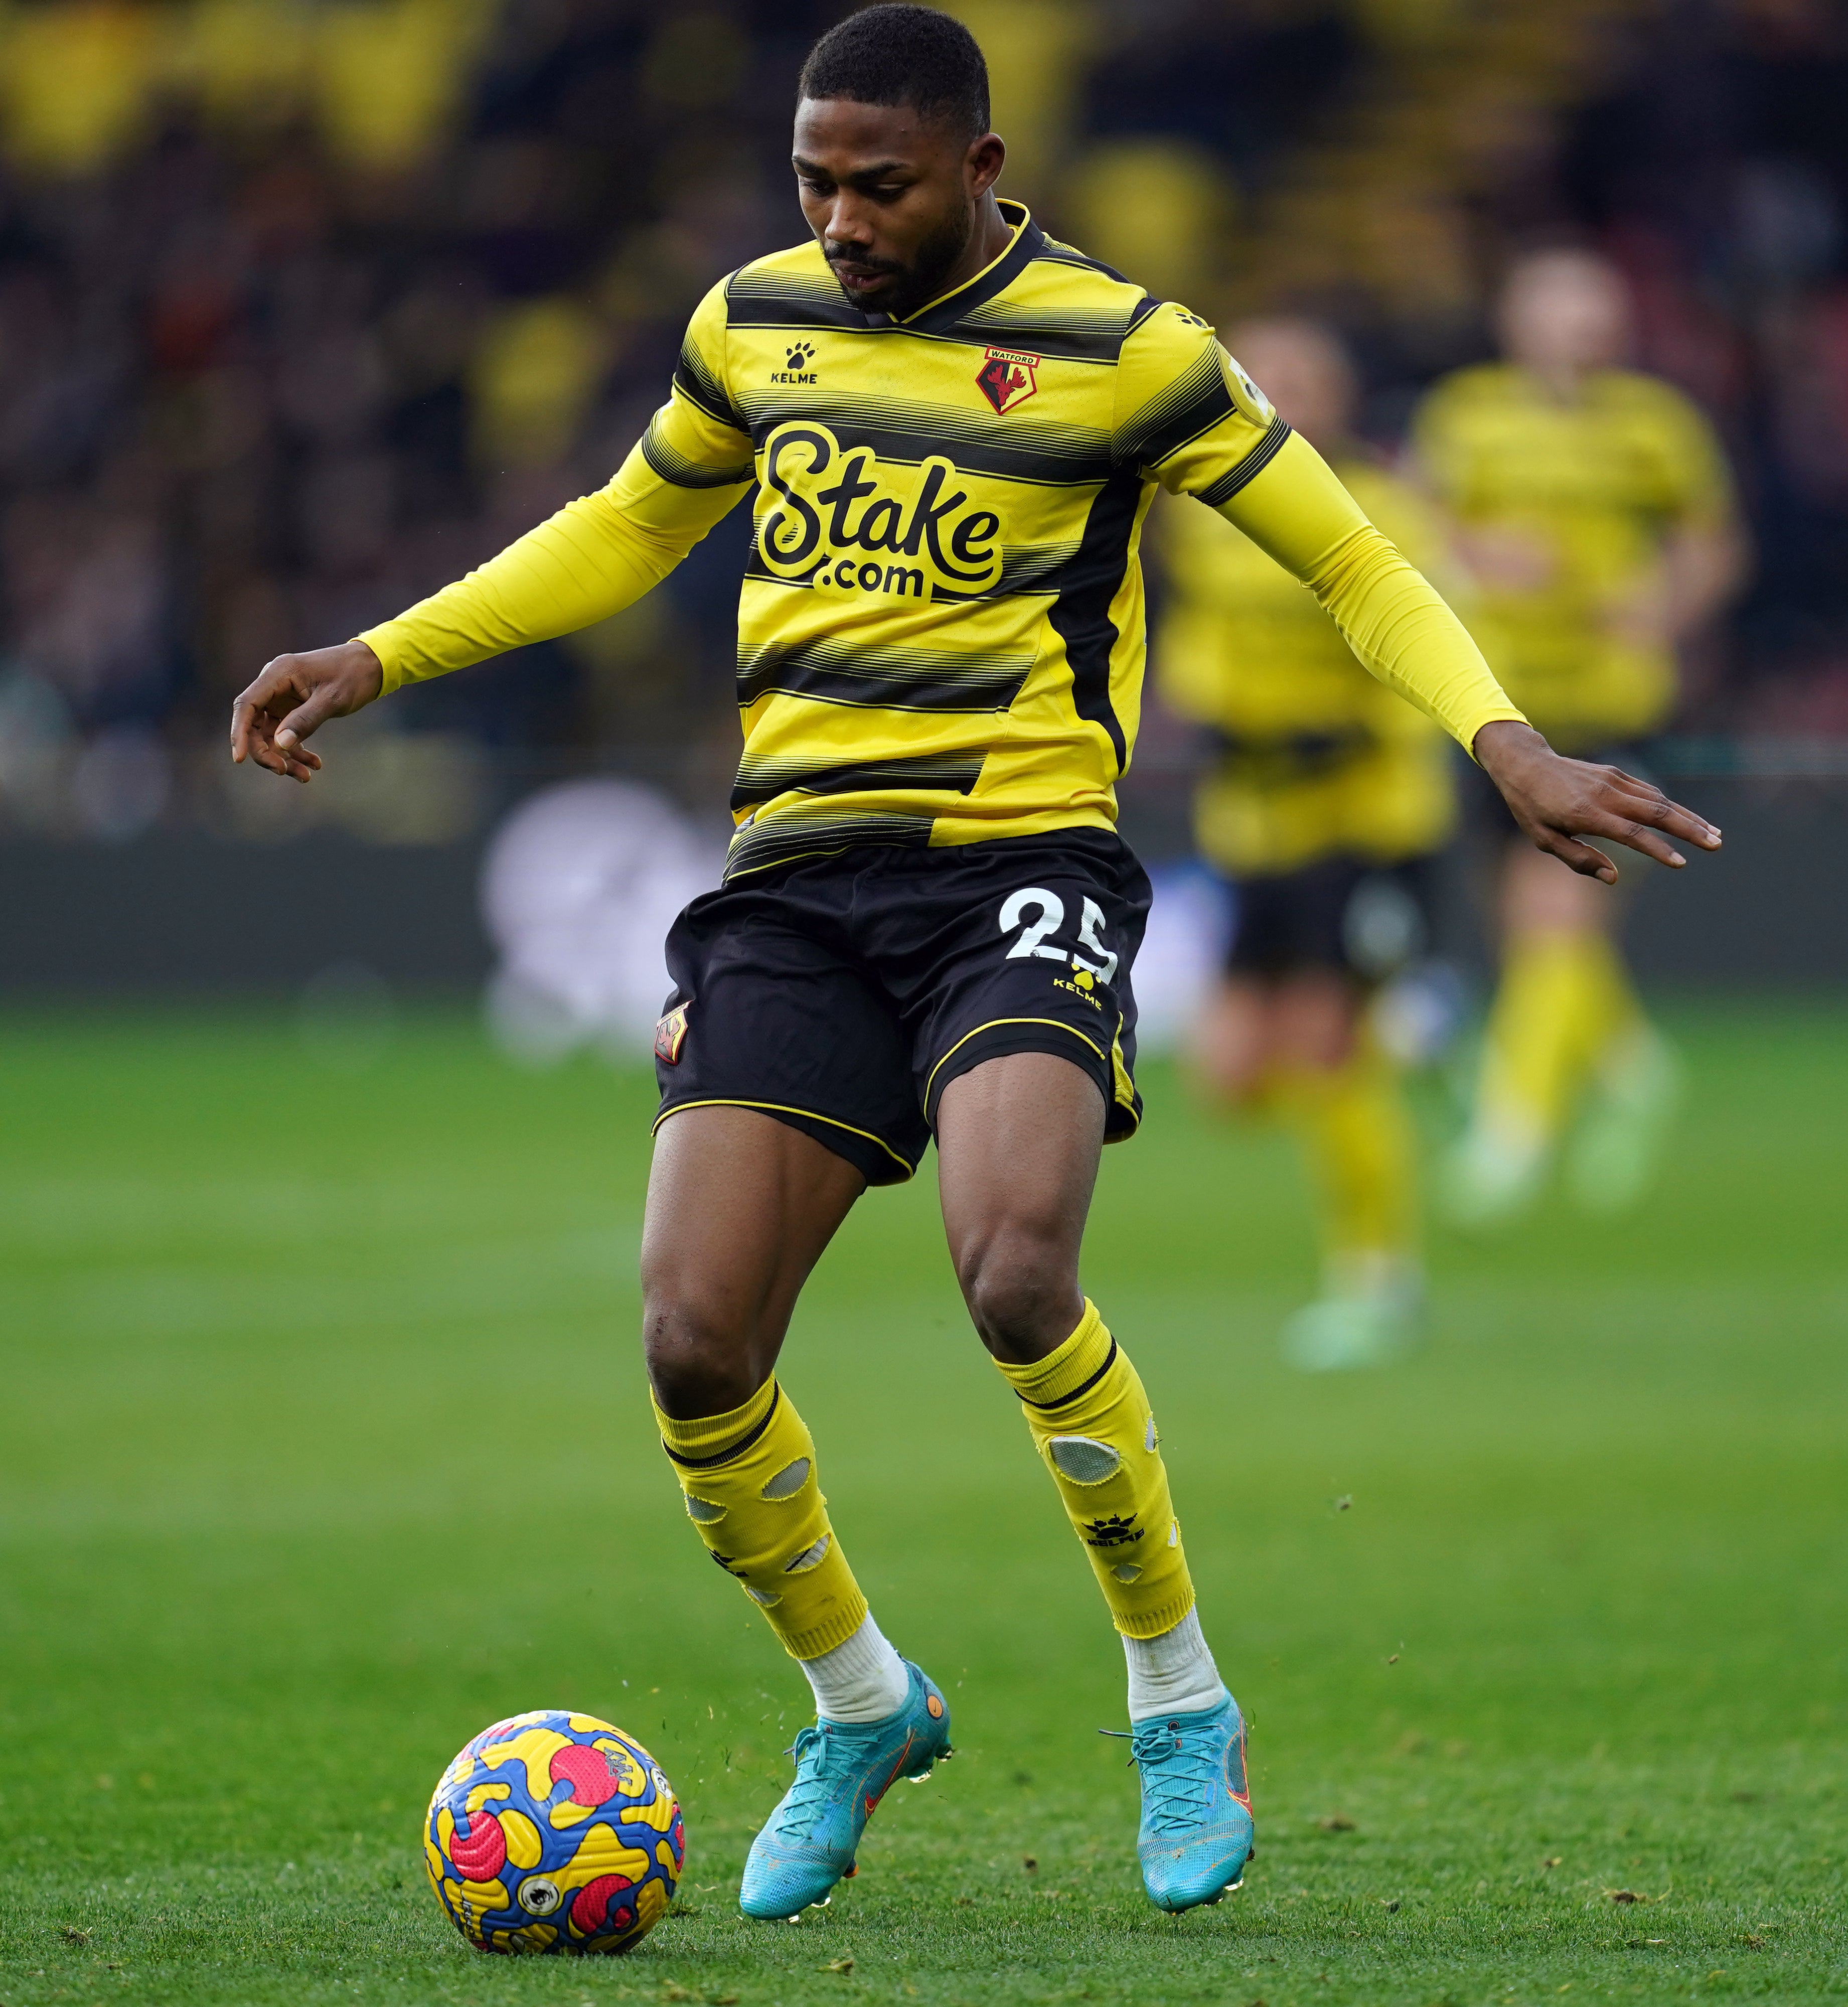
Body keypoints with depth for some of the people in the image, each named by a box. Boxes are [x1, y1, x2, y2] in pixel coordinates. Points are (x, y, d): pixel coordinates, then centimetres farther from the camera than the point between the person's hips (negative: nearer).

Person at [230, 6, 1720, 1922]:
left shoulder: (1115, 344, -3)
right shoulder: (756, 321, 10)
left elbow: (1357, 567, 1)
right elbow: (628, 530, 28)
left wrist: (1514, 752, -14)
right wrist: (378, 657, 22)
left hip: (1017, 863, -4)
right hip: (791, 882, 5)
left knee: (1015, 1279, -29)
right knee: (693, 1343, -10)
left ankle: (1182, 1708, -6)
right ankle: (861, 1709, 17)